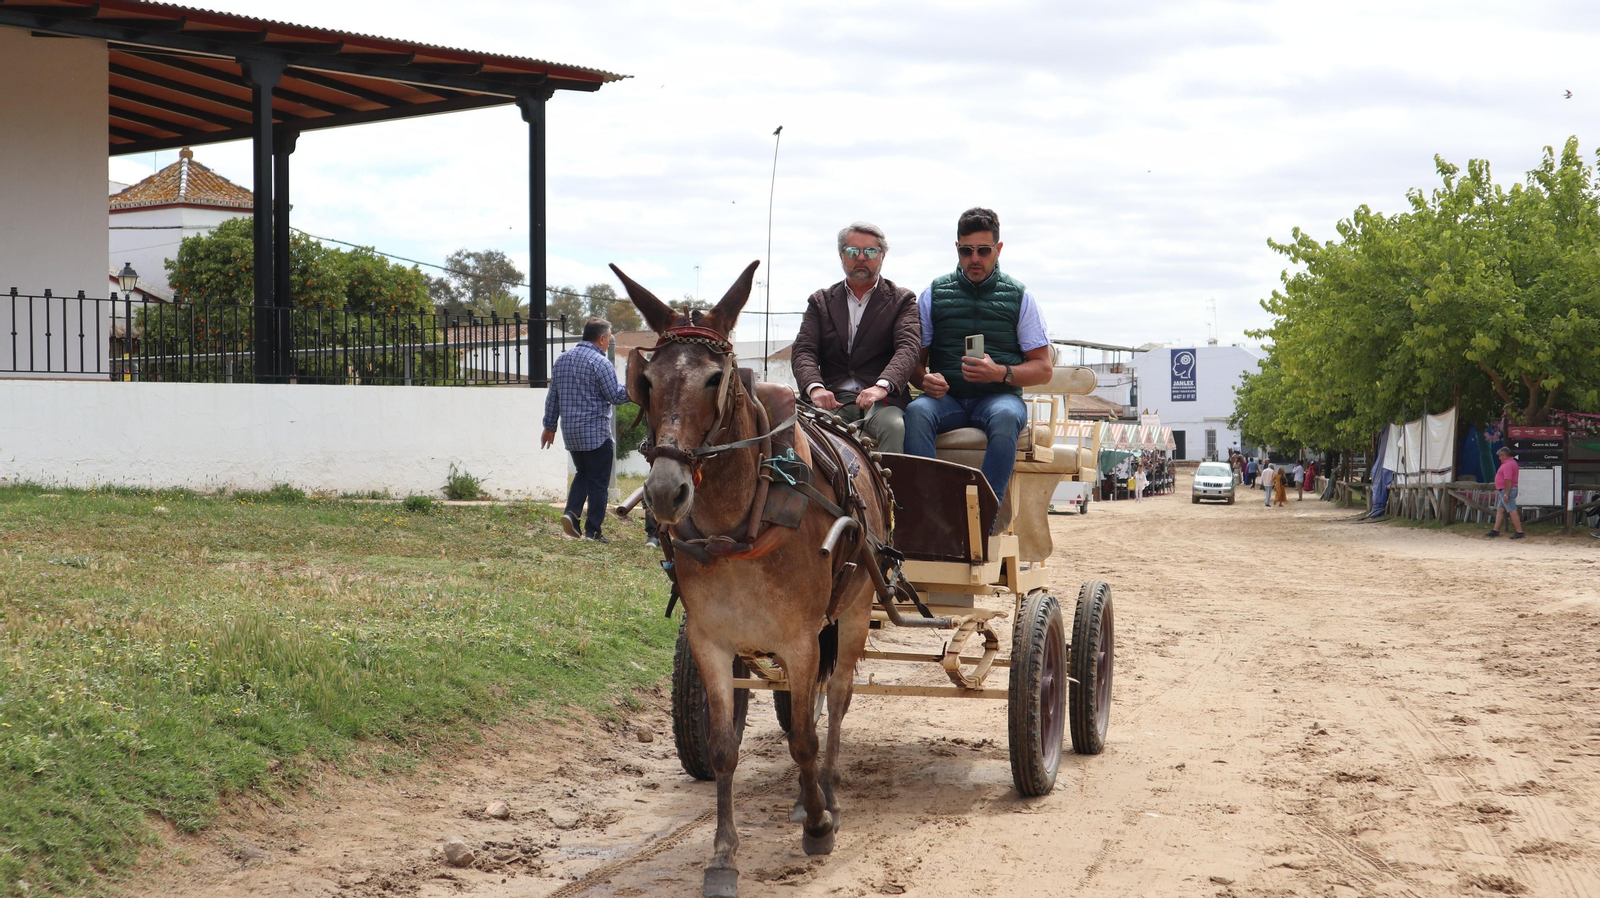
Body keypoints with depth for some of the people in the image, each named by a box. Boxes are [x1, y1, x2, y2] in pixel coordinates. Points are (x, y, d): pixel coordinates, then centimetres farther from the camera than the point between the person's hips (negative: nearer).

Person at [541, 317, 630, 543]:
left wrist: (550, 426, 20)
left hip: (570, 432, 7)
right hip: (596, 432, -7)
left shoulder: (562, 360, 10)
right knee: (598, 482, 2)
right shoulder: (600, 363, -13)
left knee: (583, 474, 21)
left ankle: (571, 512, 0)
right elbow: (616, 396, -12)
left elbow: (552, 397, 14)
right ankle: (592, 531, 2)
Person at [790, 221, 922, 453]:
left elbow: (908, 347, -4)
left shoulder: (902, 300, 14)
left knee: (894, 427, -37)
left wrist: (882, 386, -25)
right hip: (832, 400, 1)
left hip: (881, 401, -1)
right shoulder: (820, 302, 20)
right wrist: (815, 387, -17)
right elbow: (804, 350, 7)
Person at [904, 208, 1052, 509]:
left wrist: (1000, 373, -13)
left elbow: (1043, 369, 7)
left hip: (998, 396, -1)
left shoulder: (1018, 296, 10)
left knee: (1005, 416, -37)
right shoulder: (934, 294, 14)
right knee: (916, 411, -33)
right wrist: (924, 379, -12)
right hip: (946, 397, 1)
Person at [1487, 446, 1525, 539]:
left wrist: (1506, 494, -25)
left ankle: (1519, 532, -9)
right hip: (1504, 491, 11)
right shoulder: (1512, 462, 16)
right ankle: (1496, 530, 17)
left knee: (1512, 511, -9)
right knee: (1500, 510, 13)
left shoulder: (1507, 465, -19)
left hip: (1507, 490, -11)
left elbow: (1508, 480, -25)